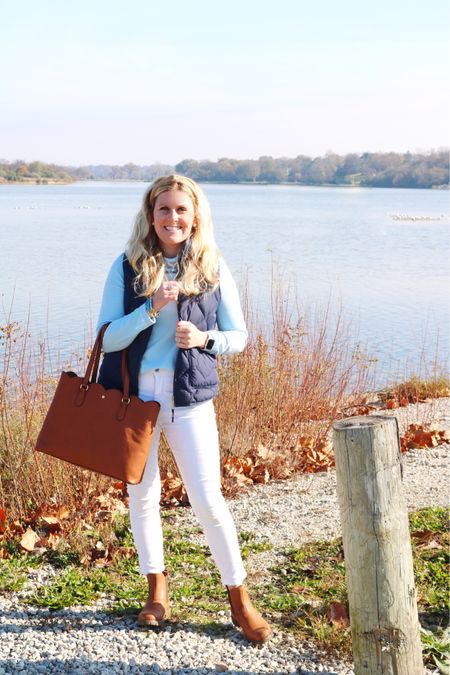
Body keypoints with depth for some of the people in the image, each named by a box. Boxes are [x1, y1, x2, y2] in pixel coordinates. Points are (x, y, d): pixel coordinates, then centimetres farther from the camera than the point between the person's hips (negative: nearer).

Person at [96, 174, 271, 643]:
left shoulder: (213, 268, 1)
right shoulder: (128, 266, -1)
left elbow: (238, 336, 6)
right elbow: (108, 338, -6)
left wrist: (204, 338, -15)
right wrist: (151, 308, -20)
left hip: (188, 397, -1)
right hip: (133, 393, 1)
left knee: (208, 499, -3)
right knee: (141, 494, 12)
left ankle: (239, 599, 15)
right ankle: (157, 591, 31)